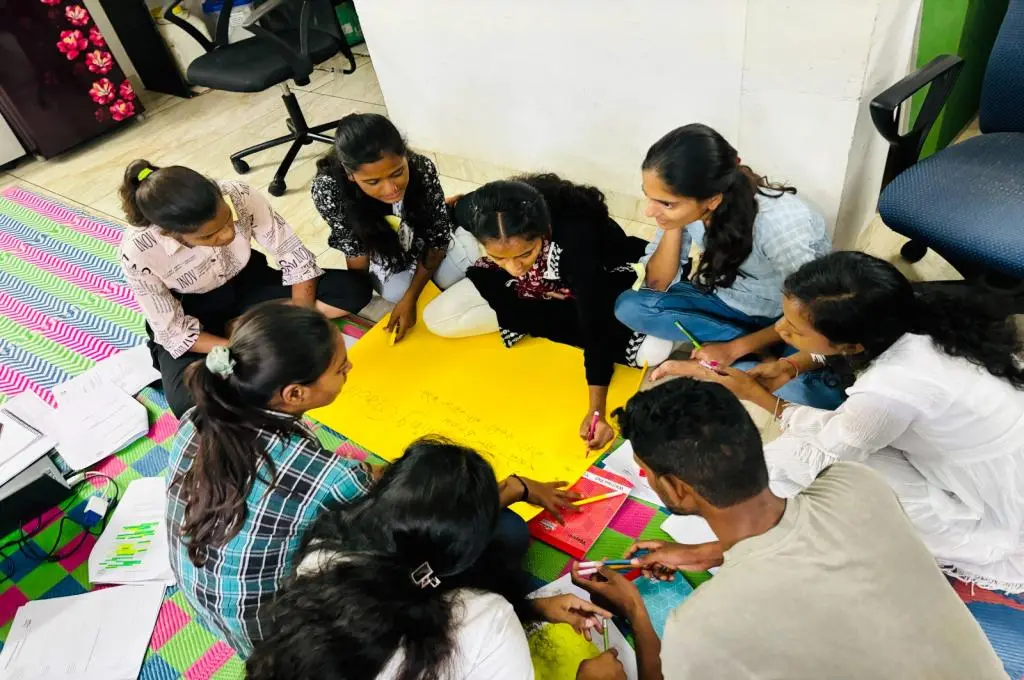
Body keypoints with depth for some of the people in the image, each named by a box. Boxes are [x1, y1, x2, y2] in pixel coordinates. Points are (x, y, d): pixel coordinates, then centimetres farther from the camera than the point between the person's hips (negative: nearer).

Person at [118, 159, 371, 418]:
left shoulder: (240, 196, -29)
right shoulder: (138, 253, -31)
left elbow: (297, 258, -18)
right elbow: (174, 333, -21)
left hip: (247, 286, 3)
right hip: (192, 315, -3)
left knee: (353, 290, -17)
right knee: (192, 406, -31)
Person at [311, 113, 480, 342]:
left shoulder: (422, 169, -33)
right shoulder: (328, 188, -37)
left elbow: (437, 239, -22)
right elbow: (356, 252, -24)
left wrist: (411, 298, -26)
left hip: (420, 232, 1)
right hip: (378, 247, 0)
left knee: (456, 276, -17)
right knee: (397, 292, -21)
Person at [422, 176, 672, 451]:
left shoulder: (576, 232, -41)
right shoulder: (478, 212, -31)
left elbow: (595, 318, -41)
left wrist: (597, 409, -45)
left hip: (597, 282, -2)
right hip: (529, 287, 3)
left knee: (655, 349, -28)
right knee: (438, 318, -15)